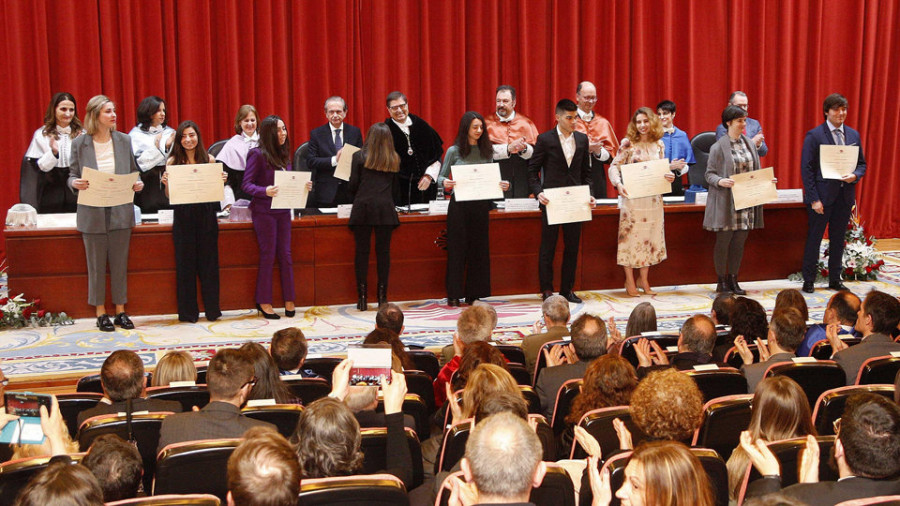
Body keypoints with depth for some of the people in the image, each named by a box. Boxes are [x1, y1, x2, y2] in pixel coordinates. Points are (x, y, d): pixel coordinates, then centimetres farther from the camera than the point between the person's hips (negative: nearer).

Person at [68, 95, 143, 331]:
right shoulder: (79, 144, -2)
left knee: (119, 264, 9)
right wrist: (75, 183, -19)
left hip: (121, 212, 2)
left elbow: (133, 172, 11)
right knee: (96, 265, 6)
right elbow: (73, 176, 3)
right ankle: (100, 313, 16)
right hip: (93, 214, -2)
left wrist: (138, 184, -10)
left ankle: (120, 311, 20)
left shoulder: (124, 141, 4)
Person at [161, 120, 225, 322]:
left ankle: (212, 309, 14)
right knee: (185, 262, 3)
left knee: (208, 260, 5)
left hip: (206, 215, 1)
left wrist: (222, 180, -10)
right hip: (183, 216, -1)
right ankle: (188, 312, 11)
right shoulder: (172, 162, 2)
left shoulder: (209, 159, 6)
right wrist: (166, 183, -17)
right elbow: (169, 196, 2)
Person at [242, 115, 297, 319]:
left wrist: (302, 186, -1)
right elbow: (247, 184, -12)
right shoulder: (258, 154, -8)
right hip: (264, 212, -6)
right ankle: (264, 302, 9)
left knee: (285, 255, 6)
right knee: (268, 256, -1)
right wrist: (265, 191, -28)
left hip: (283, 211, 6)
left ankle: (289, 300, 13)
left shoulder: (284, 154, 13)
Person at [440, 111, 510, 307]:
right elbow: (441, 177, 1)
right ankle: (454, 295, 5)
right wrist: (445, 182, -21)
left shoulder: (486, 151, 9)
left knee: (479, 248, 5)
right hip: (459, 204, -3)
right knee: (457, 248, -1)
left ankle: (474, 294, 13)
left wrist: (501, 185, -8)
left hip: (480, 204, 3)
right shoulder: (454, 151, 0)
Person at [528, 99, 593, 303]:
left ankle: (567, 289, 16)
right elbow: (532, 170, -1)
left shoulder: (582, 139, 9)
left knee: (572, 247, 7)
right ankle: (547, 290, 9)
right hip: (551, 202, -4)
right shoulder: (545, 139, -3)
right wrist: (538, 192, -15)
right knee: (548, 247, 1)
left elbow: (586, 172, 14)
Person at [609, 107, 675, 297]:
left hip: (653, 199, 4)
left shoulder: (659, 145, 9)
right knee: (630, 235, -1)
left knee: (649, 237, 7)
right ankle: (630, 282, 7)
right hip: (632, 197, -4)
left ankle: (644, 281, 18)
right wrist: (618, 184, -23)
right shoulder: (628, 143, -4)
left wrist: (669, 176, -5)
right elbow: (614, 166, -6)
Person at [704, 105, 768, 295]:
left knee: (739, 242, 8)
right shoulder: (718, 147, -5)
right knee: (723, 241, 0)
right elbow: (709, 174, -5)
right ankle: (722, 282, 10)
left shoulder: (750, 144, 11)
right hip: (726, 203, -5)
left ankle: (733, 280, 17)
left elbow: (756, 171, 17)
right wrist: (720, 181, -25)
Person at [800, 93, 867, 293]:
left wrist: (855, 176, -9)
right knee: (814, 239, 3)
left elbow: (861, 164, 15)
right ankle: (808, 281, 12)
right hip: (822, 196, -4)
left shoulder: (853, 135, 10)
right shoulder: (814, 136, -6)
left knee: (838, 239, 11)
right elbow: (806, 169, -8)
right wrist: (814, 199, -14)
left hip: (844, 196, 5)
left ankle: (835, 279, 22)